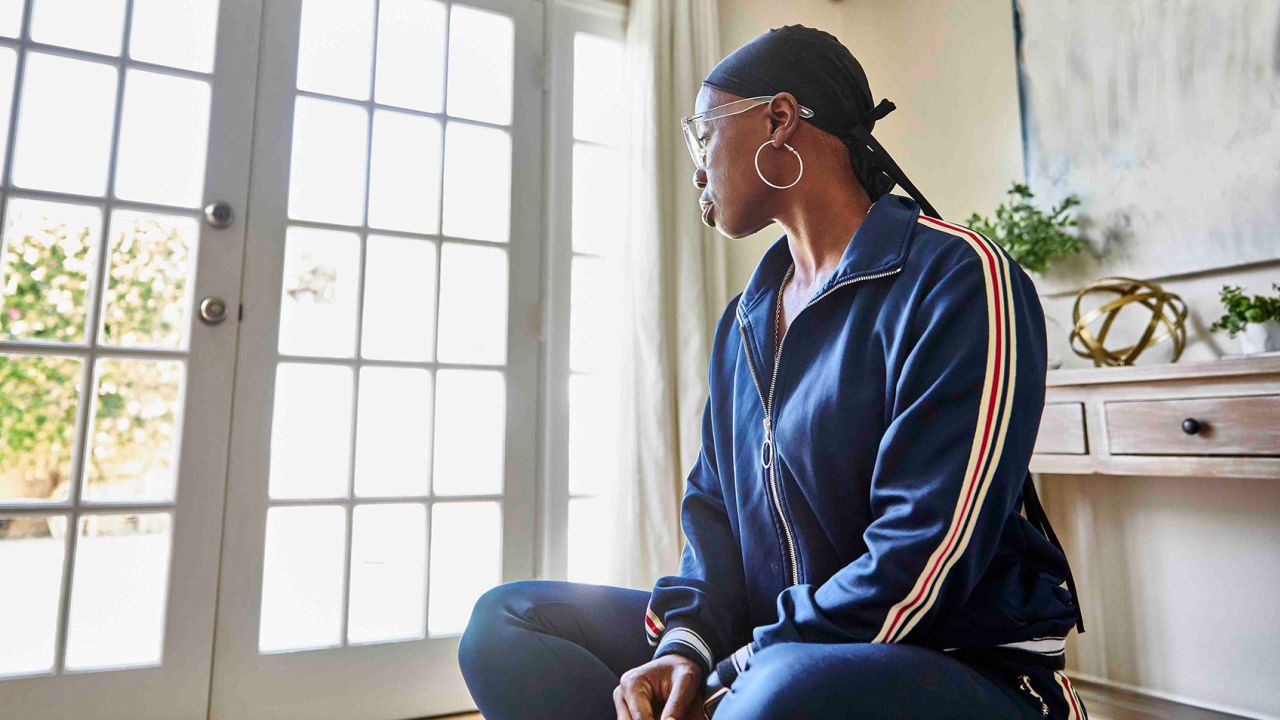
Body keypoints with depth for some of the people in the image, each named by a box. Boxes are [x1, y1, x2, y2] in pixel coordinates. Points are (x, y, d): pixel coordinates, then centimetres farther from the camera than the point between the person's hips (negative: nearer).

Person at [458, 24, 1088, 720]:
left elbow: (921, 566, -21)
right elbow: (714, 507, 10)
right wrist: (686, 643, -8)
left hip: (971, 663, -7)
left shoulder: (958, 278, -13)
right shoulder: (744, 321, 11)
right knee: (506, 618, -1)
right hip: (778, 648, 7)